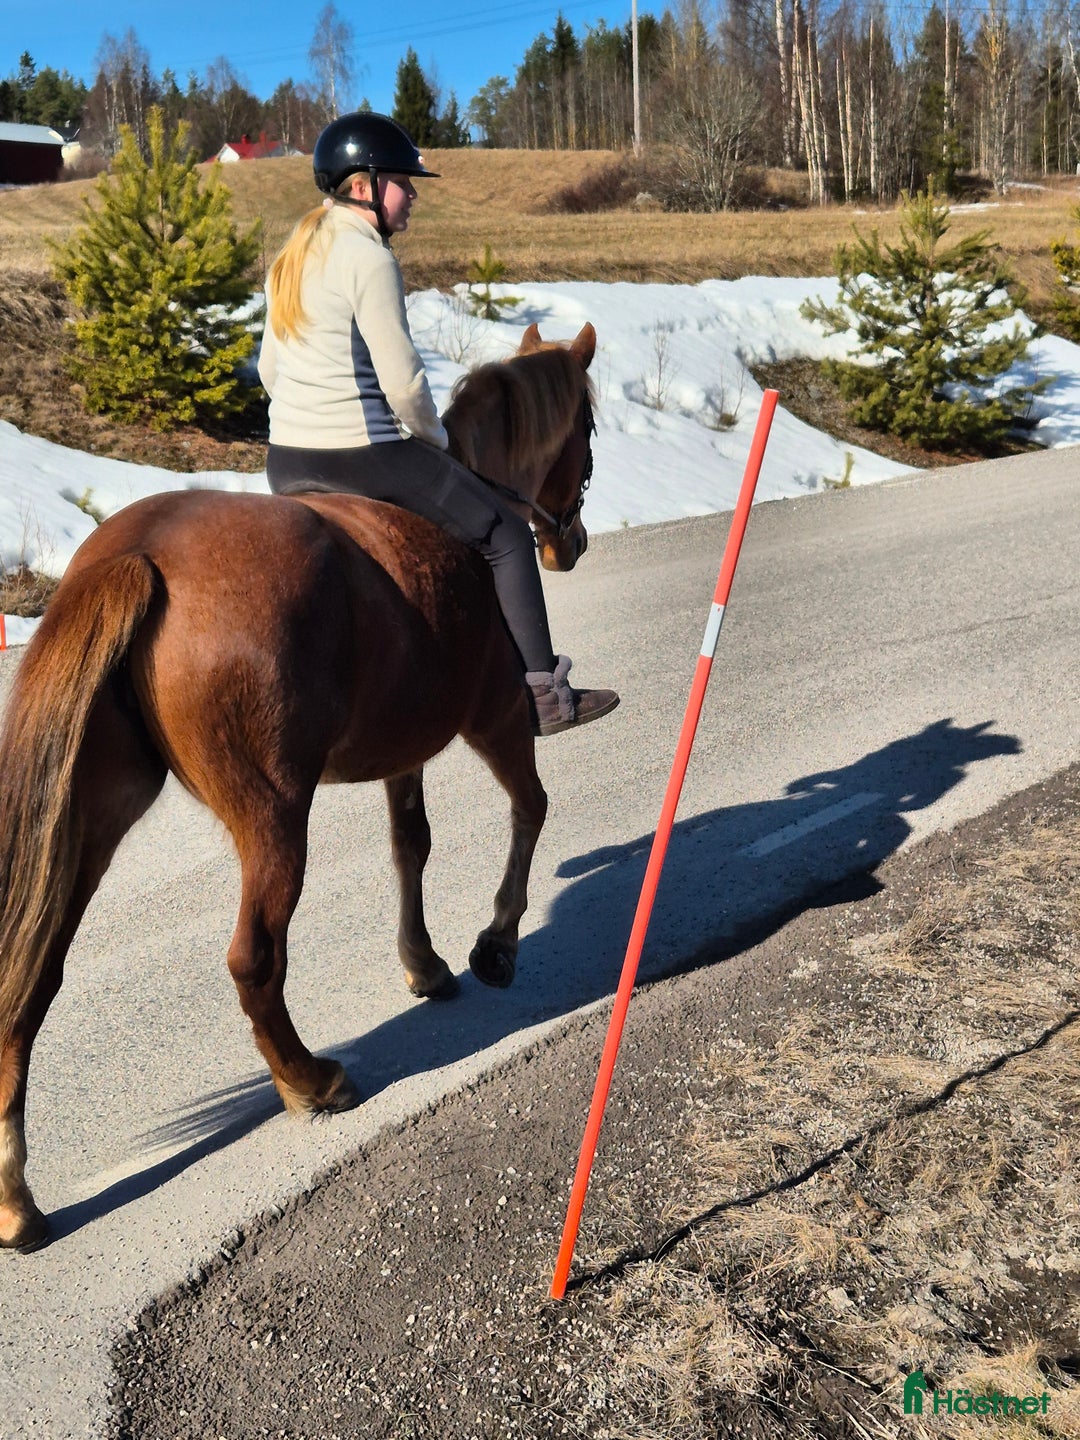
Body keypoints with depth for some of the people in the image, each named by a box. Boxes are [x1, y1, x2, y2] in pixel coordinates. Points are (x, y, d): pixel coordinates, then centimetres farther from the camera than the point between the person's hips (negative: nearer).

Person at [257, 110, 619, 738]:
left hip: (284, 460, 9)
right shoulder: (370, 259, -14)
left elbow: (269, 368, 18)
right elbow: (403, 383, -17)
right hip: (364, 454, -9)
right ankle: (542, 692, 1)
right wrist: (437, 439, 0)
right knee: (506, 534, 2)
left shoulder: (293, 257, 13)